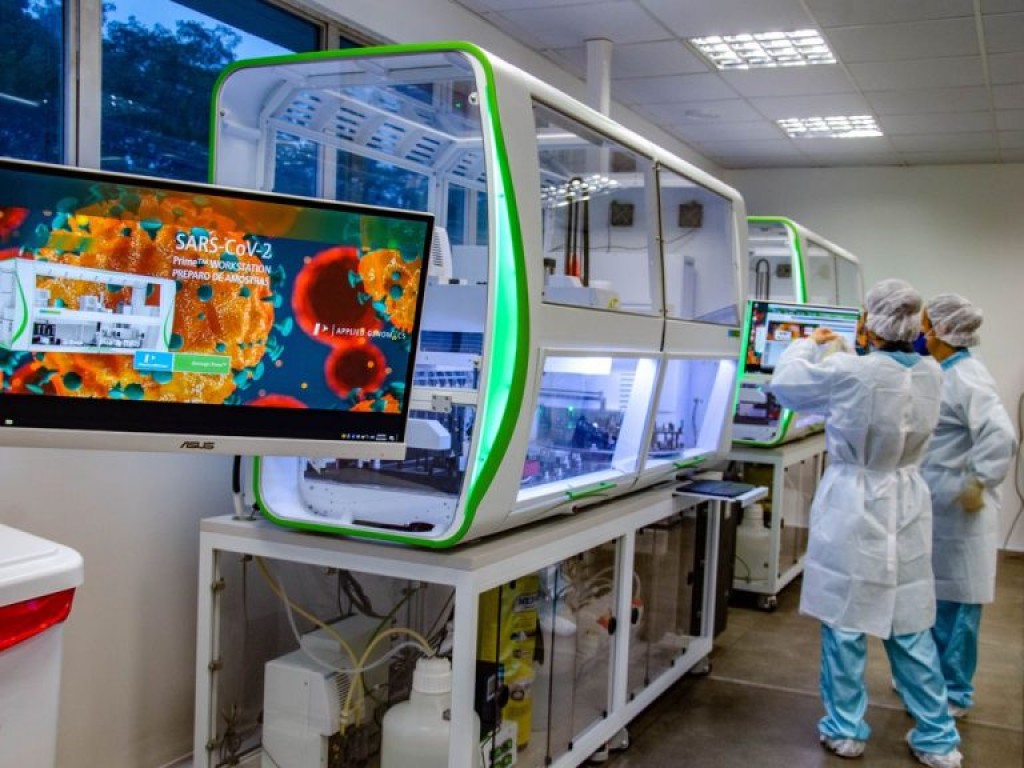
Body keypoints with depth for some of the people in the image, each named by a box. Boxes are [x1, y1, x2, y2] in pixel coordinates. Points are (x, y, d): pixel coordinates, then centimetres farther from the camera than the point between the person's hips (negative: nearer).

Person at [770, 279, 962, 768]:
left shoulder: (851, 372, -19)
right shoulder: (931, 374, -3)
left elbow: (784, 383, -3)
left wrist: (810, 344, 15)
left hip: (853, 507, -5)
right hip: (905, 507, 5)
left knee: (845, 622, 9)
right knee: (910, 628, 14)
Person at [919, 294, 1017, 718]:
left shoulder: (965, 376, -20)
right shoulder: (940, 373, 8)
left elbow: (1001, 435, -31)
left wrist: (977, 487, -24)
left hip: (957, 512, -9)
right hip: (935, 508, 9)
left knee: (954, 603, 4)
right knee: (932, 599, 20)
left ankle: (954, 694, 17)